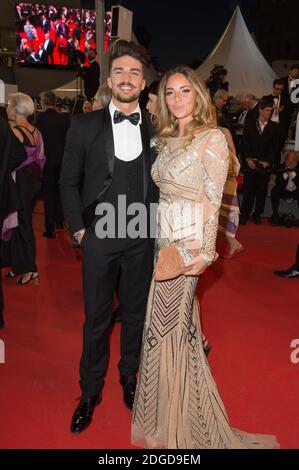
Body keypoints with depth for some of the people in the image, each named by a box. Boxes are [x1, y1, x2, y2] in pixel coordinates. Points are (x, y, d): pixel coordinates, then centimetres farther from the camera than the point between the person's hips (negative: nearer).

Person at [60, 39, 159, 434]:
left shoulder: (156, 128, 3)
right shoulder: (85, 125, 0)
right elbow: (69, 182, 3)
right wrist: (78, 227, -2)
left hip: (142, 238, 2)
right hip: (99, 237, -1)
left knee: (136, 313, 15)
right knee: (96, 318, 10)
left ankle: (129, 376, 39)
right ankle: (90, 390, 31)